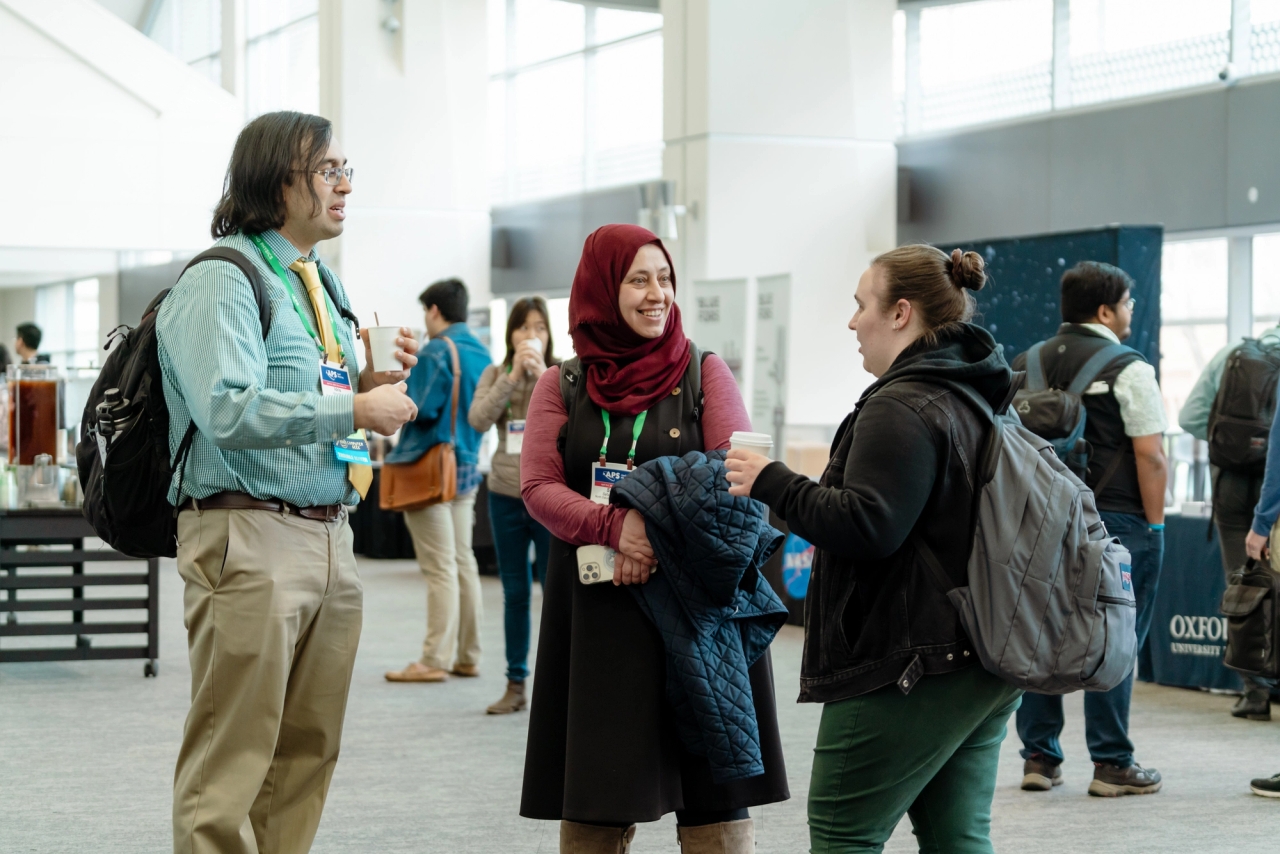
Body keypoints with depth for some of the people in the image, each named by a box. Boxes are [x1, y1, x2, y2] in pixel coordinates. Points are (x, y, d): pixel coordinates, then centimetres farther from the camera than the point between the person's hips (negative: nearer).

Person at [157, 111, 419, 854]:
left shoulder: (319, 285, 20)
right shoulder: (222, 280, -7)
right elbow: (228, 409, -21)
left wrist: (378, 382, 7)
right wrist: (355, 410, -19)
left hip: (330, 535, 9)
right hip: (249, 536, -9)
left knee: (307, 754, 10)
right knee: (230, 763, -7)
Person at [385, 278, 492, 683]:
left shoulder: (437, 352, -14)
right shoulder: (482, 353, 10)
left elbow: (422, 409, -18)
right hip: (468, 465, 8)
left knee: (440, 568, -6)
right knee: (463, 562, 11)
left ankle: (436, 660, -4)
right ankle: (467, 656, 16)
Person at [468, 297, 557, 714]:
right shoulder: (495, 374, 6)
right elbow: (478, 419, -9)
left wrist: (542, 374, -18)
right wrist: (514, 374, -14)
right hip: (506, 495, 3)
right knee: (515, 593, 10)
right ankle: (515, 685, 16)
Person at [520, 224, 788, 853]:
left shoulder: (704, 373, 7)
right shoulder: (561, 386, 10)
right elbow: (538, 487, -1)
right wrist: (616, 526, -19)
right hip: (596, 610, 1)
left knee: (714, 790, -3)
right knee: (594, 803, 4)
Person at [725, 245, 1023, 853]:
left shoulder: (901, 409, -16)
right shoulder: (984, 400, 16)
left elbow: (865, 525, -24)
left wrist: (771, 483, -14)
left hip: (913, 667, -10)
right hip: (987, 662, 10)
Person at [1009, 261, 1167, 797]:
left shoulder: (1025, 365, 10)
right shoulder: (1127, 370, -9)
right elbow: (1150, 456, -12)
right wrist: (1154, 524, -4)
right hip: (1114, 520, -6)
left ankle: (1039, 757, 14)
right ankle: (1111, 764, 4)